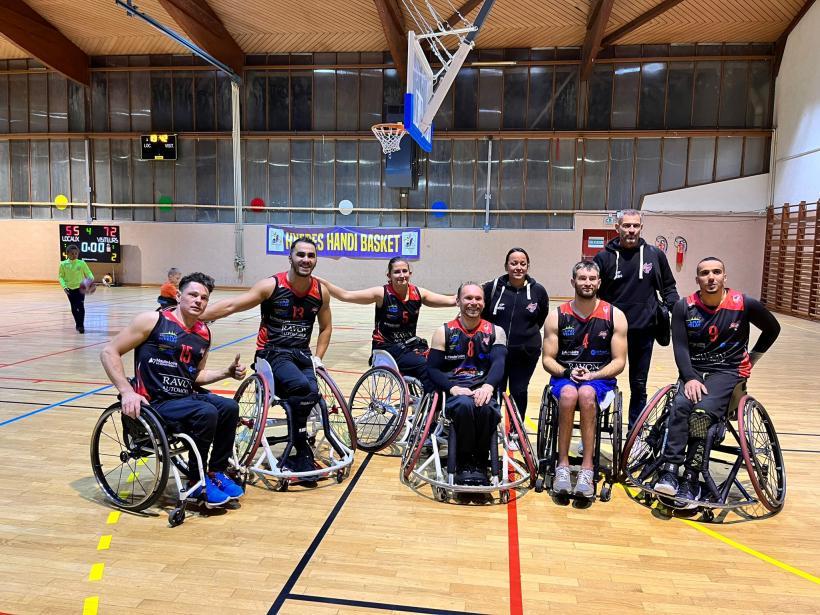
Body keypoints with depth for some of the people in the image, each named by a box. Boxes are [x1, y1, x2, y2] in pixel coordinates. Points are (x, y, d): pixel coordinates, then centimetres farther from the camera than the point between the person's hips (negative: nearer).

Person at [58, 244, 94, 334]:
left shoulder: (82, 263, -5)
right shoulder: (63, 264, -2)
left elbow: (89, 274, -2)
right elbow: (61, 277, 0)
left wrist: (90, 279, -24)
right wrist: (64, 286, -14)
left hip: (80, 288, -2)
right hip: (70, 289, 2)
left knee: (81, 307, -11)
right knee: (74, 308, 9)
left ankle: (81, 325, -5)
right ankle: (78, 324, 26)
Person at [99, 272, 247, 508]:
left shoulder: (204, 334, 8)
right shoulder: (153, 320, -9)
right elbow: (109, 352, -8)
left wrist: (227, 372, 4)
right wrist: (127, 391, -19)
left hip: (187, 396, 7)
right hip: (155, 402, -6)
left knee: (229, 408, -14)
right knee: (206, 413, -27)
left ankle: (216, 472, 5)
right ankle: (197, 482, -6)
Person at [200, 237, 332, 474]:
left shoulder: (321, 292, 3)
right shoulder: (271, 286, -9)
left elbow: (326, 327, 17)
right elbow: (231, 305, -13)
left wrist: (318, 357, 6)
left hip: (302, 353, 4)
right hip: (272, 353, -4)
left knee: (311, 393, -25)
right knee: (302, 387, -32)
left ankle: (295, 456, -2)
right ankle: (302, 452, -13)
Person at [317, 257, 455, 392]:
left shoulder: (418, 293, 1)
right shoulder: (381, 294, -10)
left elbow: (451, 300, 4)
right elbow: (345, 295, -14)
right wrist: (321, 282, -22)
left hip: (410, 344, 5)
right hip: (387, 348, -5)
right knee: (425, 367, -25)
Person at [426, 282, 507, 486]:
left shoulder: (495, 331, 11)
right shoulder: (444, 332, 9)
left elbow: (498, 363, -7)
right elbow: (432, 369, 2)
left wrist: (488, 386, -28)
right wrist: (452, 388, -17)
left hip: (484, 389, 0)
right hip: (455, 390, 0)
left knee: (485, 407, -35)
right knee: (465, 404, -35)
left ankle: (480, 463, -11)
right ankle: (464, 463, -13)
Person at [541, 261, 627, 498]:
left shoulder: (615, 316, 1)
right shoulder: (557, 316, 2)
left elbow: (619, 362, 0)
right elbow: (547, 359, 2)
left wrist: (592, 375, -15)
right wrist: (567, 373, -16)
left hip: (599, 378, 0)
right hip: (564, 376, 1)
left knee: (586, 394, -36)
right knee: (568, 394, -35)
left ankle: (587, 469, -31)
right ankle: (563, 466, -25)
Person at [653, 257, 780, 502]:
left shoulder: (745, 304, -4)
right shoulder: (684, 307, -2)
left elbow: (772, 329, 14)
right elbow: (680, 347, -7)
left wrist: (753, 357, 8)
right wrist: (690, 378, -20)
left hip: (728, 371, -2)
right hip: (694, 370, 2)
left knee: (702, 411, -29)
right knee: (681, 405, -29)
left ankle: (691, 479, -20)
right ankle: (669, 471, -29)